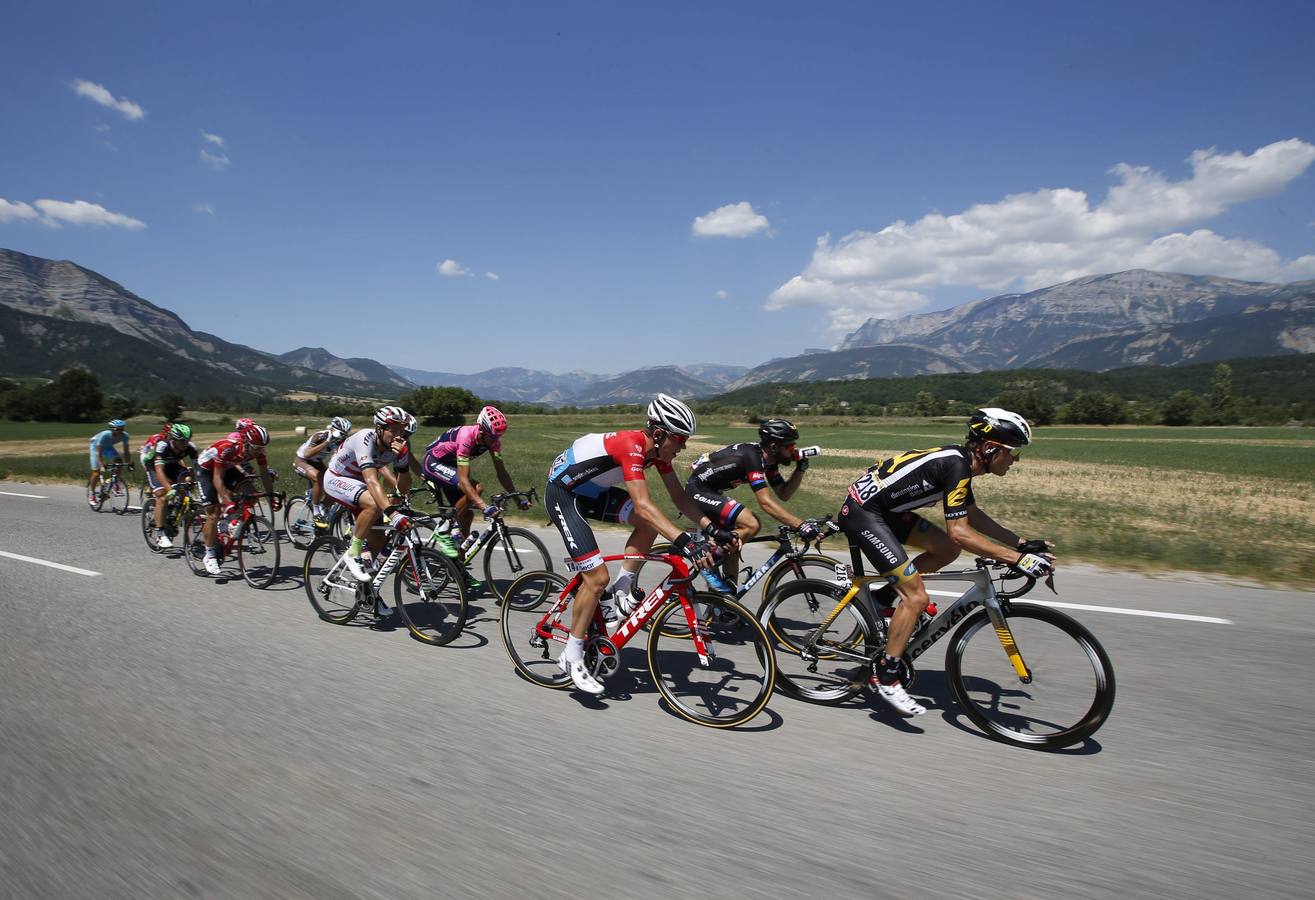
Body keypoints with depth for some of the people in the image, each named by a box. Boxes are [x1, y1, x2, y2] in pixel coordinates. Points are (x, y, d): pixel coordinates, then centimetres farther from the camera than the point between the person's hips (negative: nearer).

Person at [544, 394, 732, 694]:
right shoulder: (631, 446, -32)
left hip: (592, 491, 9)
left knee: (651, 522, -10)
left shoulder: (657, 448, -6)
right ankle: (571, 657, 2)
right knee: (597, 577, -13)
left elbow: (679, 497, -2)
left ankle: (622, 590, 6)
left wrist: (711, 528, -15)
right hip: (563, 493, -8)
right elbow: (643, 506, -43)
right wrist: (687, 542, -50)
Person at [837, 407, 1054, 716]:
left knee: (946, 550, 10)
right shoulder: (957, 465, -20)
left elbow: (973, 515, 19)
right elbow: (959, 531, -24)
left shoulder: (959, 461, 9)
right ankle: (886, 676, 2)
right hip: (861, 512, -10)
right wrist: (1017, 559, -24)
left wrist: (1021, 543, 13)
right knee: (917, 597, -9)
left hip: (884, 507, 10)